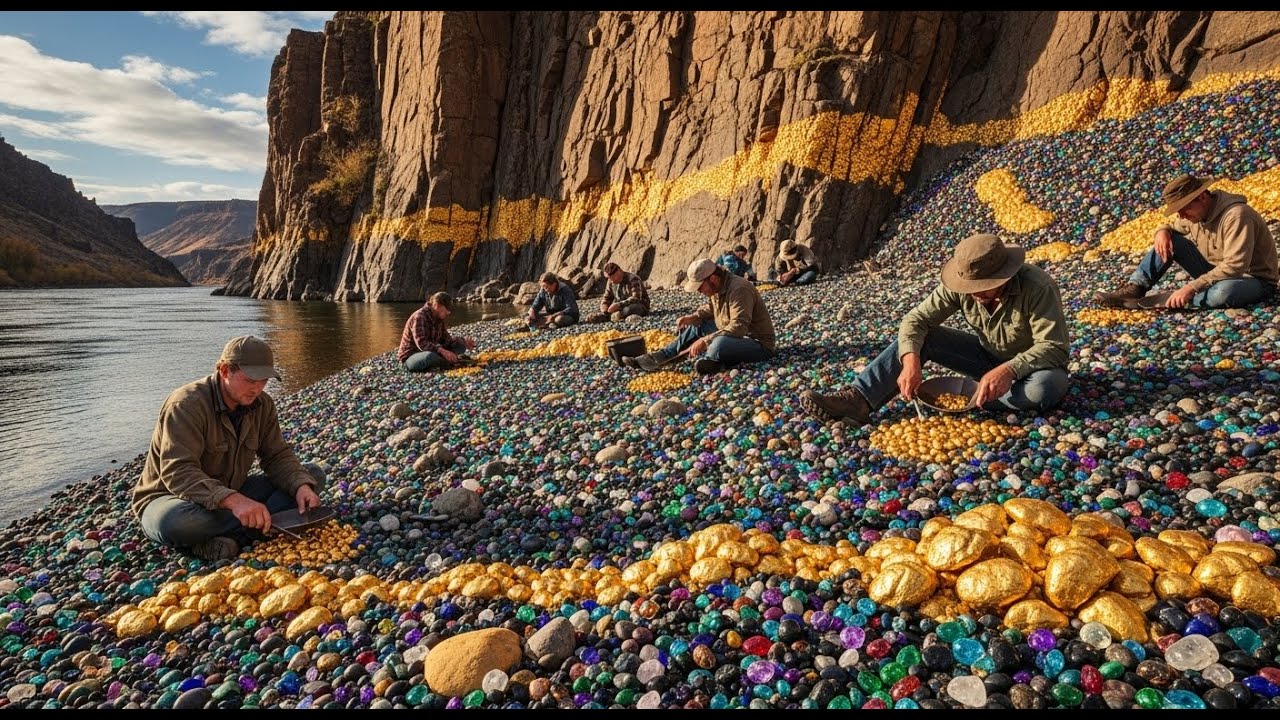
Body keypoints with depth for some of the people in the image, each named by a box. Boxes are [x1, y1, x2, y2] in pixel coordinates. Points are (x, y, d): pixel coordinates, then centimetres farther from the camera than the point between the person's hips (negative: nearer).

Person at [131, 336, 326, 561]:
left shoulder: (262, 404, -3)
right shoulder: (186, 404, -24)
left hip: (231, 495, 6)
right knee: (173, 521, -43)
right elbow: (178, 473, -34)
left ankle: (230, 536, -24)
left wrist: (301, 486, -24)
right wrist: (232, 500, -50)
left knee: (313, 474, -11)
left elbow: (277, 456, -2)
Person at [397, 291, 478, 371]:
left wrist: (464, 341, -9)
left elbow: (446, 339, 6)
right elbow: (421, 343, -35)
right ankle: (450, 362, -13)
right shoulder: (419, 316, -23)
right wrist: (442, 351, -47)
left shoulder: (438, 318, 5)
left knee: (461, 346, 2)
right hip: (409, 358, -8)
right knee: (430, 356, -41)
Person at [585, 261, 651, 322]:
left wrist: (619, 305, -36)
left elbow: (636, 298, -27)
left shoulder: (633, 279, -16)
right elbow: (606, 298, 13)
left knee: (629, 309, -40)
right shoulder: (611, 282, 5)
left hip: (640, 307, -8)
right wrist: (603, 305, -11)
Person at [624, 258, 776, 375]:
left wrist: (705, 340, -33)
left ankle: (708, 361, -5)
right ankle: (659, 358, 6)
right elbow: (710, 308, 21)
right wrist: (692, 317, 1)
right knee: (697, 326, 11)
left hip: (758, 344, -9)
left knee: (720, 344, -38)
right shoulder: (717, 287, 2)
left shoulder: (739, 289, -26)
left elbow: (738, 328, -34)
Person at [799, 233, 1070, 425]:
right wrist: (911, 360, -39)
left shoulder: (1037, 288, -30)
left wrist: (1009, 370, -50)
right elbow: (916, 319, -20)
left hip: (1031, 366, -3)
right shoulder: (960, 286, -18)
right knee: (918, 337, -16)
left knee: (1046, 386, -41)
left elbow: (1055, 347, -33)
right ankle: (859, 400, -32)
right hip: (988, 355, 3)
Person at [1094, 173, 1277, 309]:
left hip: (1252, 279, -7)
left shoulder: (1236, 215, -27)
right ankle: (1134, 289, -18)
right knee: (1169, 239, -7)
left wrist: (1191, 287, -40)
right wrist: (1163, 231, -10)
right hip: (1215, 272, 7)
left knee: (1224, 292, -44)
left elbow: (1234, 266, -34)